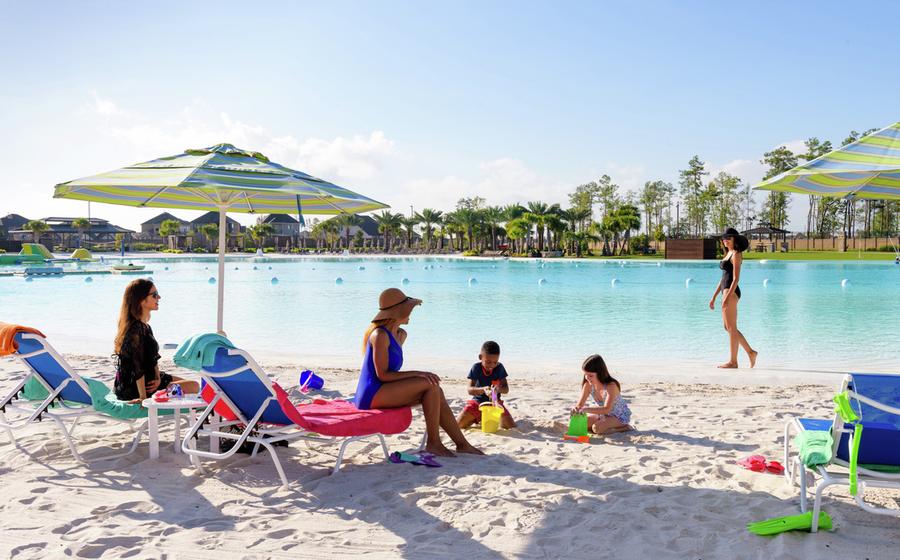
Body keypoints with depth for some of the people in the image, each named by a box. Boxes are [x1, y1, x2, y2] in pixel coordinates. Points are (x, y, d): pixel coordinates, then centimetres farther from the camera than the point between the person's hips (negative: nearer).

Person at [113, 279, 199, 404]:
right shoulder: (135, 329, -23)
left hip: (150, 380, 10)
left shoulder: (145, 326, 7)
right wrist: (143, 398, -23)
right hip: (134, 389, -10)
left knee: (188, 383, 19)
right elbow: (138, 367, -24)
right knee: (194, 387, -11)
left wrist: (158, 378, -4)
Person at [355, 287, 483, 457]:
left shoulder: (400, 335, 15)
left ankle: (462, 444, 0)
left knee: (436, 392, -2)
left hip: (382, 391, 9)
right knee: (431, 385, -18)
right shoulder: (380, 335, -15)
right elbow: (382, 375, -20)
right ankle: (433, 442, -11)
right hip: (372, 395, -9)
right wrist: (418, 374, -20)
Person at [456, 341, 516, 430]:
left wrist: (499, 389, -34)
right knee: (458, 425, -17)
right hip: (478, 401, 0)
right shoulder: (476, 367, -13)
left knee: (511, 426, -19)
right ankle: (477, 418, 15)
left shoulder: (499, 368, -9)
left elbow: (506, 389, -9)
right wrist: (483, 390, -37)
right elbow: (470, 390, -17)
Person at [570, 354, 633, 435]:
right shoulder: (588, 385, -13)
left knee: (597, 428, -30)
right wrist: (575, 409, -38)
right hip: (603, 415, 7)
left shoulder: (611, 386, -31)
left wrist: (586, 409, -52)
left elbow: (606, 409, -42)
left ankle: (624, 428, -8)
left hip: (620, 416, -7)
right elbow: (580, 404, -14)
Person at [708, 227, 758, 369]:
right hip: (726, 292, 10)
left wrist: (728, 297, -23)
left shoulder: (736, 254, -9)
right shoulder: (728, 254, 18)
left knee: (731, 328, -4)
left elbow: (736, 278, -16)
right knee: (728, 327, 13)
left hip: (731, 292, -10)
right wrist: (714, 297, 18)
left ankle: (733, 361, 1)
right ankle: (750, 352, 19)